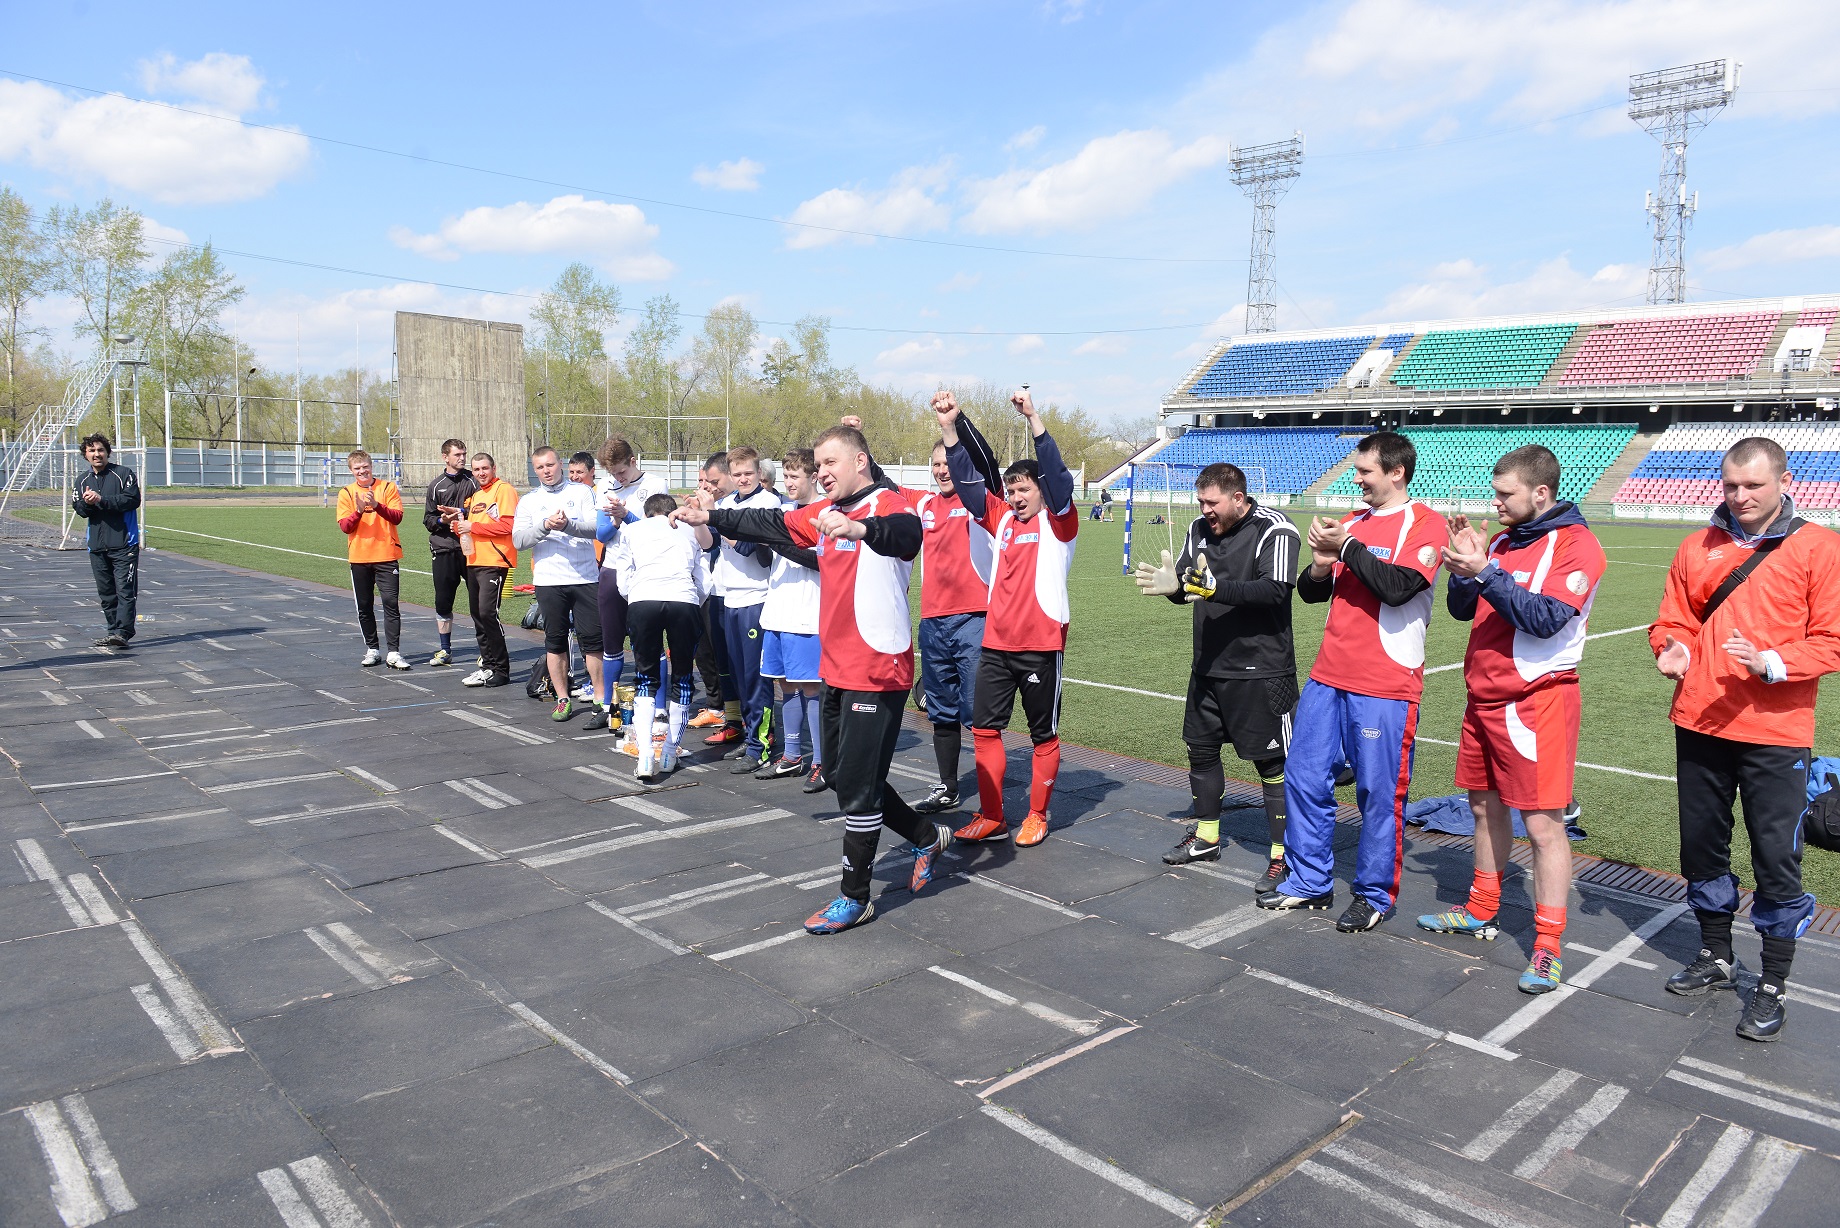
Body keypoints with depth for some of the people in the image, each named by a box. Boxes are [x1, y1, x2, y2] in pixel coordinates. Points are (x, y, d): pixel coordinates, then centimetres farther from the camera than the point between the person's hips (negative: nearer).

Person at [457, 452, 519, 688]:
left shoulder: (504, 490, -6)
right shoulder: (475, 494, 22)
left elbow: (508, 525, -17)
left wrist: (473, 526, -15)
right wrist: (460, 527, 6)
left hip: (494, 562, -9)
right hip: (474, 562, 9)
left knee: (487, 612, -15)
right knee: (477, 615, 10)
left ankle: (500, 669, -7)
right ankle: (487, 665, 20)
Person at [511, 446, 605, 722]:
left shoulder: (582, 492, 7)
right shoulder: (529, 501, 12)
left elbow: (596, 527, -7)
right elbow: (518, 539, 0)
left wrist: (567, 525, -24)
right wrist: (546, 526, -17)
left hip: (585, 577, -2)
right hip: (548, 581, 2)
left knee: (592, 638, -3)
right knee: (555, 641, 8)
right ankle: (563, 699, 19)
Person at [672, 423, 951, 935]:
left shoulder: (887, 504, -14)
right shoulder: (825, 513, 12)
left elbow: (906, 533, -36)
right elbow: (772, 524, 23)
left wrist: (859, 528, -56)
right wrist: (709, 518, 24)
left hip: (877, 669, -9)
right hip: (838, 668, 9)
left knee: (857, 783, -2)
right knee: (840, 774, 18)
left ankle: (854, 897, 14)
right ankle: (928, 838, 35)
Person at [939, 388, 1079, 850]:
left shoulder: (1058, 520, -2)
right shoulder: (1001, 518, 10)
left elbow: (1058, 475, -18)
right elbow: (968, 479, 4)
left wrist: (1033, 418, -26)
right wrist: (950, 427, -6)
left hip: (1041, 644, -5)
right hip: (996, 642, 5)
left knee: (1044, 734, 7)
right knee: (984, 728, 6)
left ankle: (1037, 816, 21)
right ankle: (990, 817, 16)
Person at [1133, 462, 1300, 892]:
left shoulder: (1275, 531, -13)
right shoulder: (1200, 529, 8)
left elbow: (1275, 590, -25)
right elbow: (1187, 586, 7)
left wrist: (1216, 589, -34)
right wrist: (1173, 585, -16)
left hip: (1261, 672, -7)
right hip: (1208, 667, 8)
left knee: (1271, 761, 0)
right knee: (1201, 749, 16)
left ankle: (1283, 856, 11)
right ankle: (1205, 838, 34)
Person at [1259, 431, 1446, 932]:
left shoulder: (1425, 524, -3)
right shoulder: (1350, 523, 16)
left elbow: (1398, 587, -19)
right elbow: (1311, 592, 17)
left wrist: (1346, 547, -12)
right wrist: (1320, 565, -3)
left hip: (1385, 687, -7)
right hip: (1328, 677, 7)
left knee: (1379, 792, 0)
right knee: (1304, 778, 8)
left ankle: (1375, 895, 16)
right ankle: (1309, 882, 22)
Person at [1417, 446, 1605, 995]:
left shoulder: (1575, 544, -9)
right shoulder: (1502, 540, 13)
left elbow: (1547, 618, -21)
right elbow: (1461, 609, 12)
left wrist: (1485, 572, -24)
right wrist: (1465, 562, -5)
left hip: (1536, 699, -8)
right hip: (1484, 697, 8)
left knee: (1543, 823, -4)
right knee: (1485, 806, 17)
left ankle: (1547, 948, 3)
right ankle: (1482, 912, 33)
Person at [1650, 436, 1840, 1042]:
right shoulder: (1698, 547, 7)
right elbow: (1673, 621, 11)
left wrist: (1772, 663, -23)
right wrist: (1673, 651, -10)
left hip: (1775, 733, -4)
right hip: (1699, 724, 4)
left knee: (1776, 856, 3)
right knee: (1702, 844, 14)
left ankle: (1773, 985, 19)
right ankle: (1715, 957, 32)